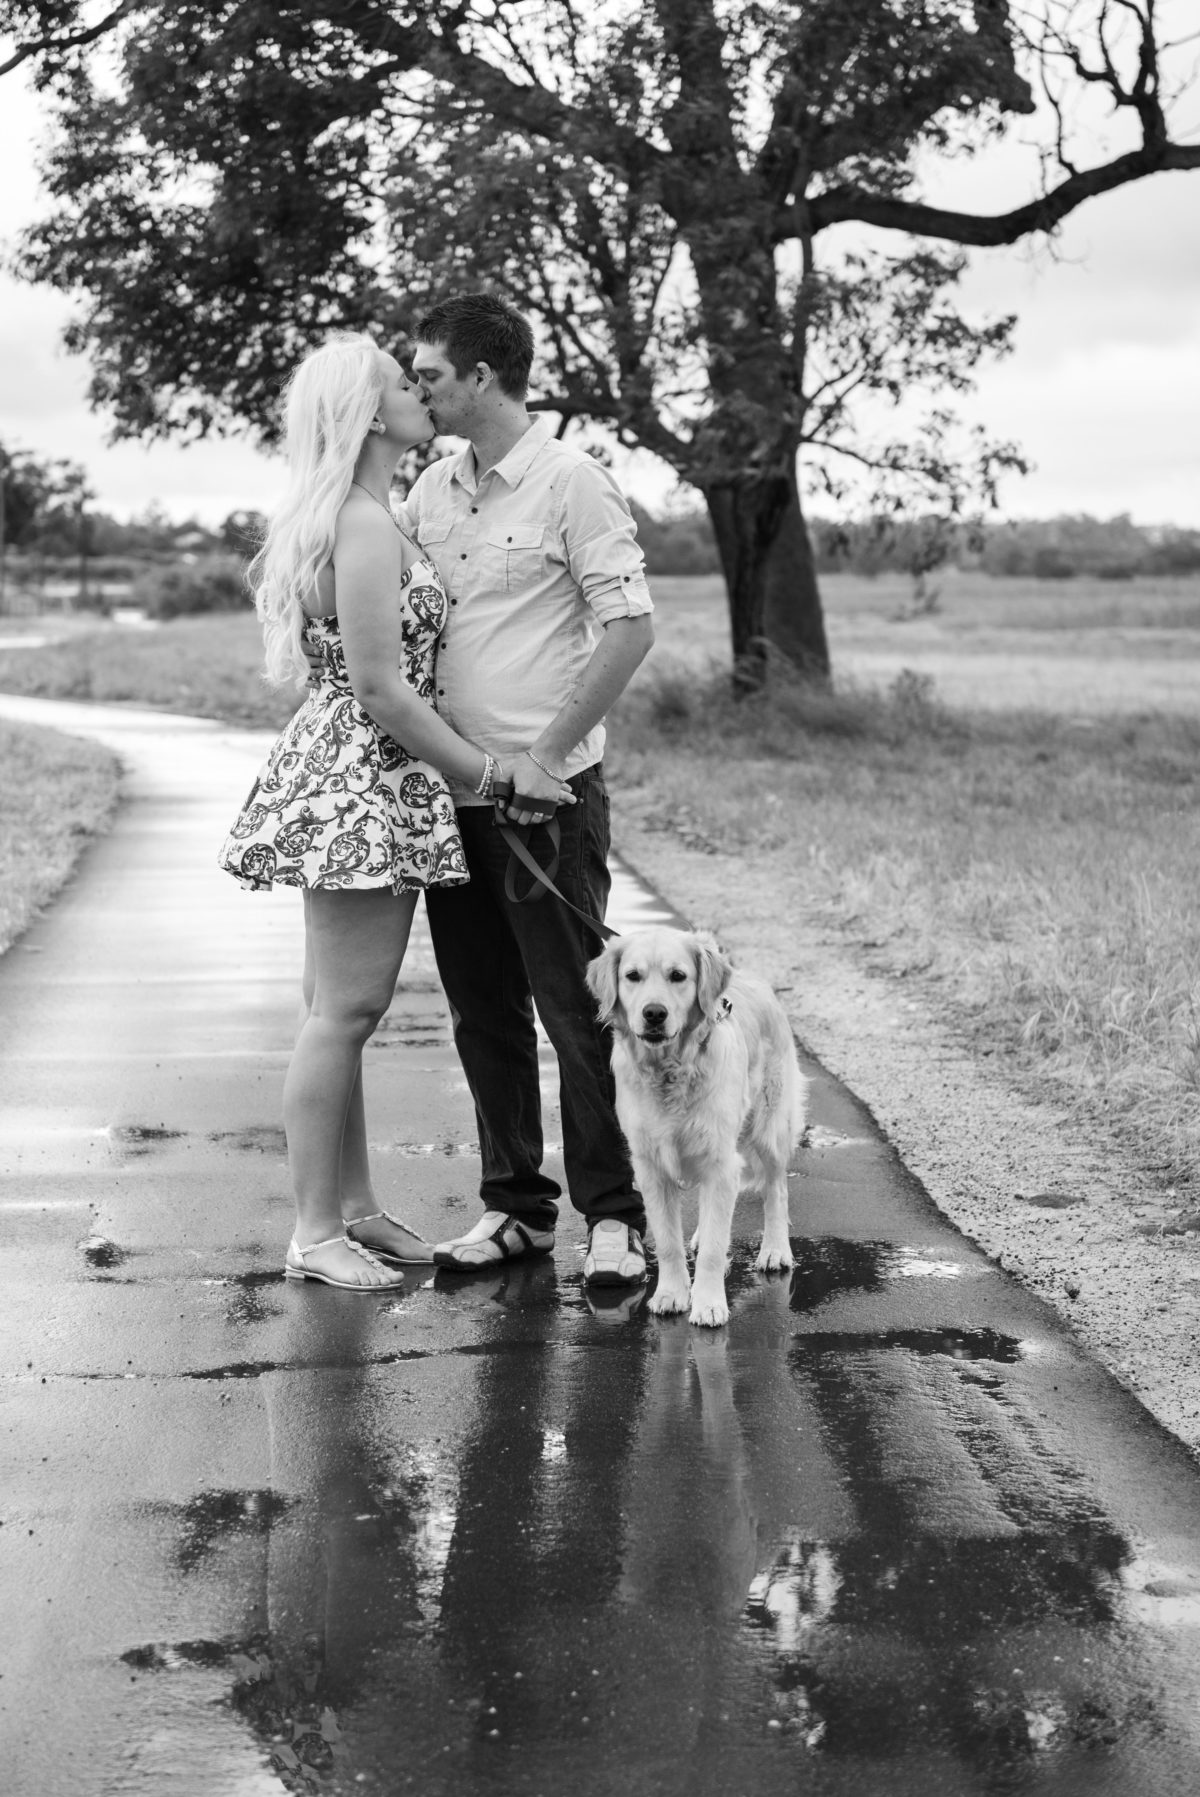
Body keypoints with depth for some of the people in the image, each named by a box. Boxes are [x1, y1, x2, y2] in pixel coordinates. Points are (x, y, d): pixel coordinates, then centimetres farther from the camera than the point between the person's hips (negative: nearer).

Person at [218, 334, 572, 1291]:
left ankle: (355, 1208, 22)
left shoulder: (347, 519, 14)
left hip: (365, 784, 11)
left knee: (346, 1009, 14)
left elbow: (266, 576, 31)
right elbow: (382, 691, -20)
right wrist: (494, 775, -13)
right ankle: (315, 1233, 2)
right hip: (361, 782, -11)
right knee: (343, 1011, -5)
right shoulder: (366, 529, -17)